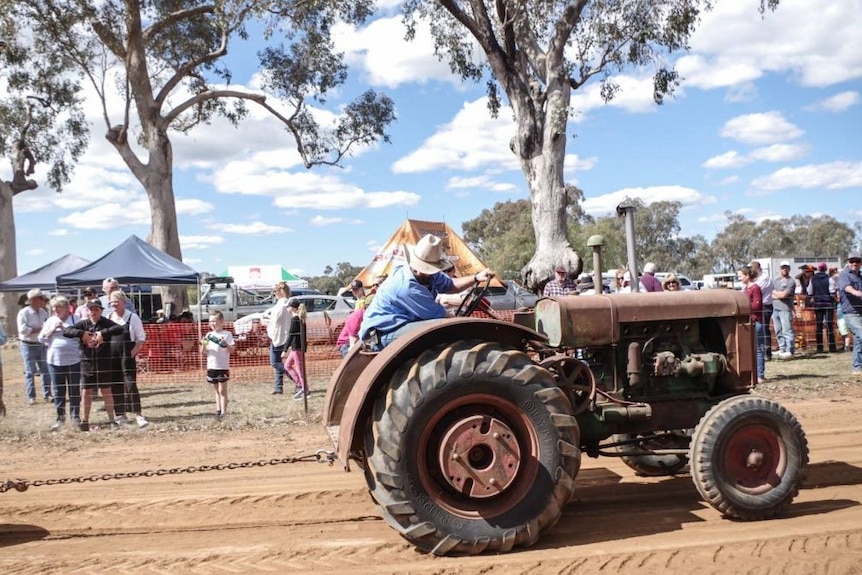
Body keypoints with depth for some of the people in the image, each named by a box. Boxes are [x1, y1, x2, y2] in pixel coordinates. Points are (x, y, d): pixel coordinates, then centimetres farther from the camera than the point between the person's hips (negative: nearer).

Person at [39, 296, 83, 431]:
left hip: (73, 361, -3)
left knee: (74, 390, 3)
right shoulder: (50, 321, 9)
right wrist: (53, 329, -8)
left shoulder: (75, 320, 0)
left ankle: (75, 417, 13)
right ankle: (60, 418, 18)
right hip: (55, 361, 3)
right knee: (59, 391, 9)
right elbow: (41, 339, 5)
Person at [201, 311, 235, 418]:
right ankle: (218, 410, 21)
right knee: (217, 390, 14)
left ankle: (223, 412, -1)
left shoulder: (227, 334, -6)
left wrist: (225, 344, -28)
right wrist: (203, 344, -11)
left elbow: (232, 350, -10)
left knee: (222, 390, -2)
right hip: (211, 366, 5)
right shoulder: (209, 335, 9)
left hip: (223, 367, -5)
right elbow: (203, 351, 8)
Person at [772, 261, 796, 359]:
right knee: (778, 332, 9)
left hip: (785, 309, -7)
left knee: (787, 331, -8)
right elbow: (771, 294, 11)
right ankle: (782, 350, 16)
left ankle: (789, 351, -6)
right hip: (775, 309, 7)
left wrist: (775, 293, 3)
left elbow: (784, 294, -13)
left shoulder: (791, 281, -2)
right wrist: (780, 295, -5)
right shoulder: (776, 280, 19)